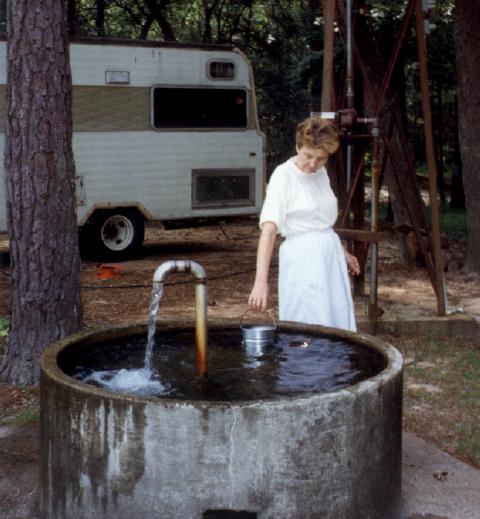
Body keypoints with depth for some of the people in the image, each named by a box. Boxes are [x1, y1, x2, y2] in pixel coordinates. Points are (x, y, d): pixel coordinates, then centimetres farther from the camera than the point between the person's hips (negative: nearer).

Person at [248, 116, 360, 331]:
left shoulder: (321, 173, 6)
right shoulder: (283, 176, -15)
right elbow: (268, 229, -24)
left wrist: (342, 252, 28)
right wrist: (261, 281, -33)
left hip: (330, 257, 7)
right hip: (302, 260, -7)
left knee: (339, 325, 9)